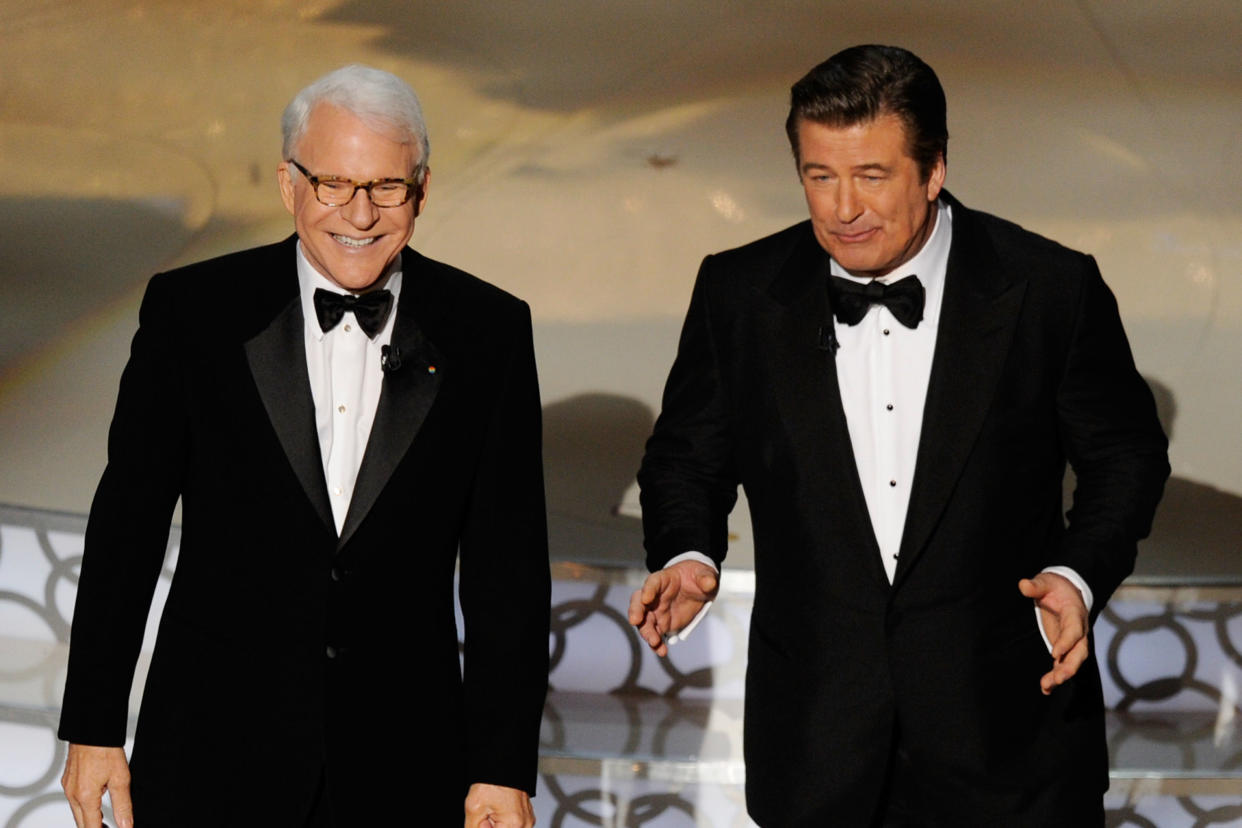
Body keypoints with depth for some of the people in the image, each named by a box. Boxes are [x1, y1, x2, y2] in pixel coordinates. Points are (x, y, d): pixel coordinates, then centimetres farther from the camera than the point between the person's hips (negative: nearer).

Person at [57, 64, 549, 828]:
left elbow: (507, 561, 0)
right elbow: (128, 523, 1)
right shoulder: (190, 311, -3)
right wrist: (94, 728, 0)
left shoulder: (488, 331, 0)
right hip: (213, 760, -1)